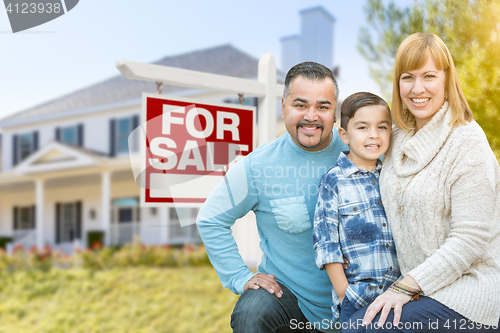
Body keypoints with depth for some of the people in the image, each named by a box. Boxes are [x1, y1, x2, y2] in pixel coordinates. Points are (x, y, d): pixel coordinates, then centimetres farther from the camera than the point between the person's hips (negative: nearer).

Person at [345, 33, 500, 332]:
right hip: (418, 284, 6)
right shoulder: (398, 140, 7)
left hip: (469, 295, -6)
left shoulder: (467, 142, -14)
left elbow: (470, 239, -18)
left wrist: (407, 286, -19)